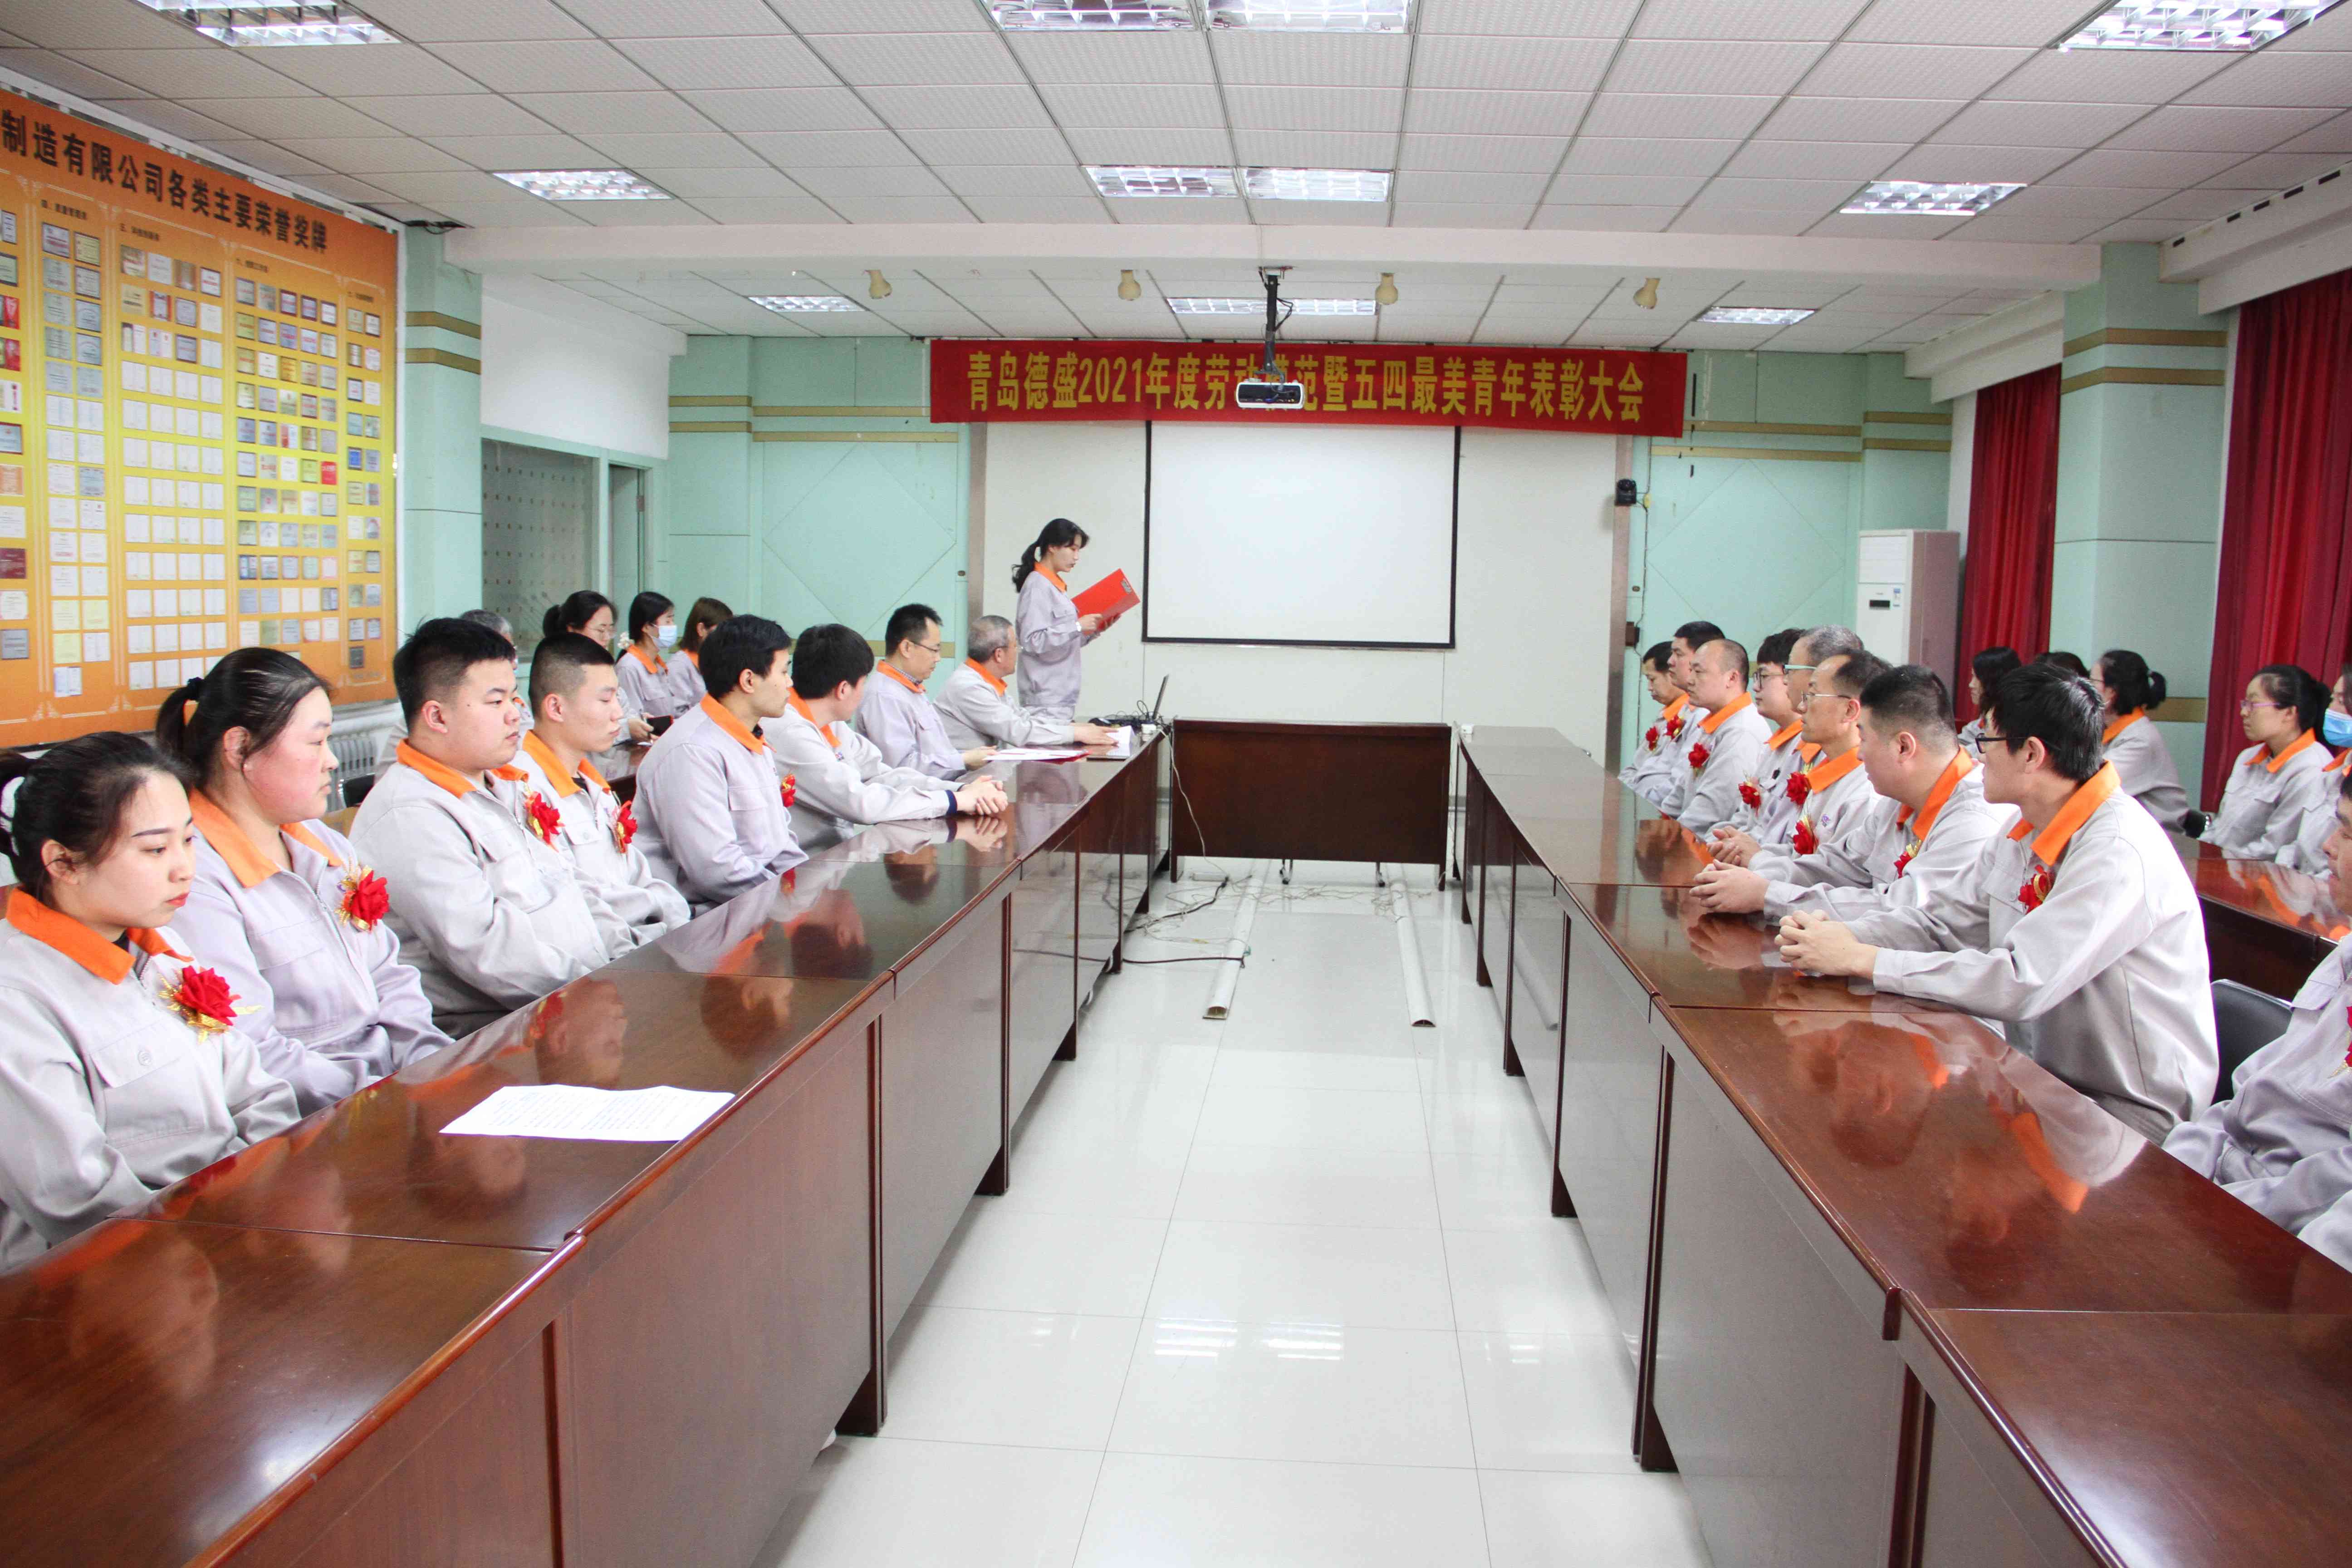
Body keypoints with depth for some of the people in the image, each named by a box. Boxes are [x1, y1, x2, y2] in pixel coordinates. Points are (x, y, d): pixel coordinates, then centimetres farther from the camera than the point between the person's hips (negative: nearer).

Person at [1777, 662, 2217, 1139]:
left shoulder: (2119, 853, -24)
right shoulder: (2023, 837, 5)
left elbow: (2022, 984, -31)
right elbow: (1944, 924, 6)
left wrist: (1860, 958, -28)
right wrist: (1840, 936, -13)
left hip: (2131, 1114, -7)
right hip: (2049, 1080, 7)